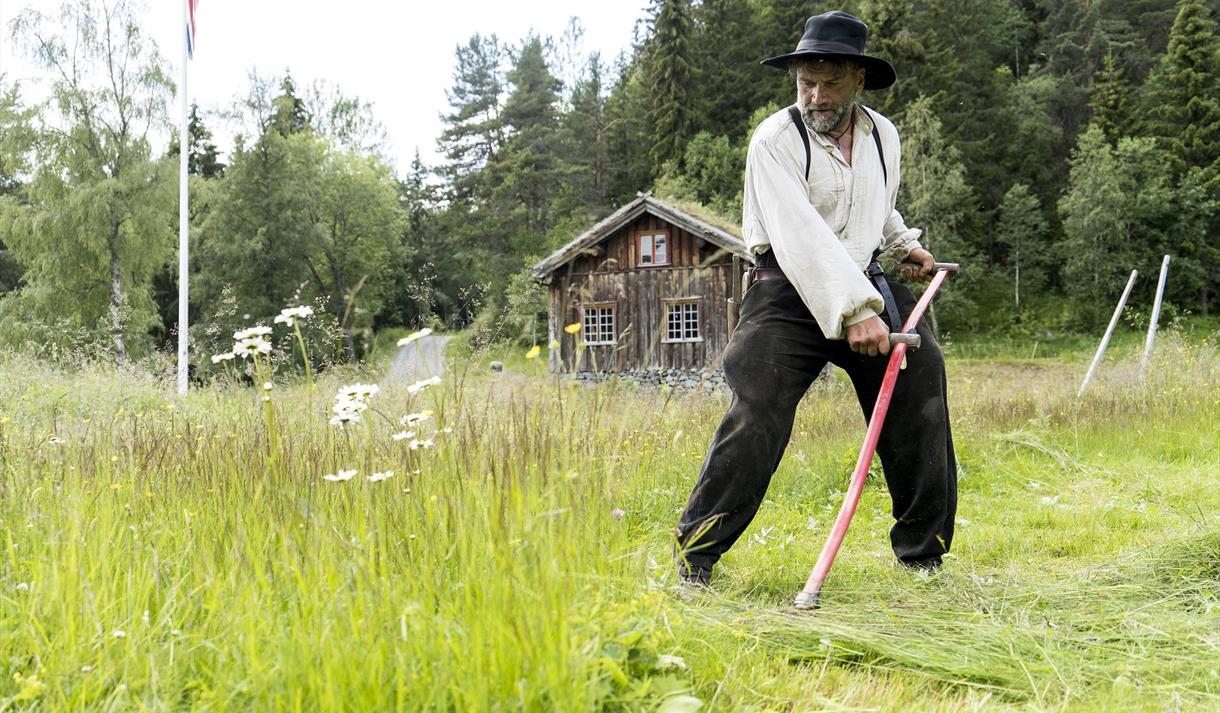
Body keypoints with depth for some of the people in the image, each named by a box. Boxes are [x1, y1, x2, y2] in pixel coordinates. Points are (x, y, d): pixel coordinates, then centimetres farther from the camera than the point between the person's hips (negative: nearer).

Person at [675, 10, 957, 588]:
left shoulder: (883, 135, 8)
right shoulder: (775, 141, -13)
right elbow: (802, 236, -24)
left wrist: (903, 244, 13)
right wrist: (852, 309, -32)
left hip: (867, 285, 6)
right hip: (790, 293, -6)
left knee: (920, 400, 1)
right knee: (757, 415, -17)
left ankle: (922, 551, 17)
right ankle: (697, 550, -5)